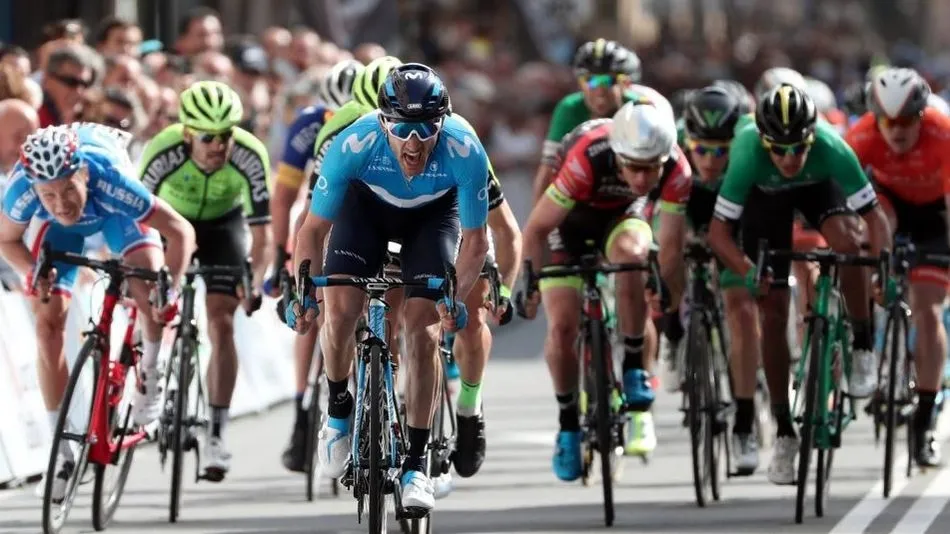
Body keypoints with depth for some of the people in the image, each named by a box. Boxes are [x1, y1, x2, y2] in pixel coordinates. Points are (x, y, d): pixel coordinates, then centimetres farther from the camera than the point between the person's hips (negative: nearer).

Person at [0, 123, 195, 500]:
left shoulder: (110, 178, -44)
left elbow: (180, 231, -35)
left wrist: (169, 287, -47)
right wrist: (33, 272, -32)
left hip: (112, 207, -2)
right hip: (57, 228, 2)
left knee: (149, 283, -28)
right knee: (49, 320, -8)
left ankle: (150, 373, 2)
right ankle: (61, 451, 2)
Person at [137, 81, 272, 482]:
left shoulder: (249, 157, -33)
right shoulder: (164, 153, -35)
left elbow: (261, 235, -28)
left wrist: (254, 282, -43)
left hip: (222, 224, 0)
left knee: (222, 325, -12)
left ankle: (217, 434, -9)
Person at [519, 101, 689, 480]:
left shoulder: (676, 168, -30)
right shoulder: (588, 159, -38)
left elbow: (670, 245, -22)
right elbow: (535, 230, -27)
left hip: (619, 218, 1)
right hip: (570, 221, -1)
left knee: (632, 250, -35)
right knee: (562, 326, -15)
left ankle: (636, 375, -22)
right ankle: (568, 424, 8)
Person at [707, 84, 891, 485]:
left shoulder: (831, 149, -39)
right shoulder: (748, 155, -40)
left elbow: (874, 215, -34)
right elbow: (718, 230, -34)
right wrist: (747, 271, -49)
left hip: (819, 186, 0)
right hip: (765, 196, 0)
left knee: (847, 240, -34)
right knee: (773, 314, -6)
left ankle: (862, 346, -11)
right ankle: (784, 432, 5)